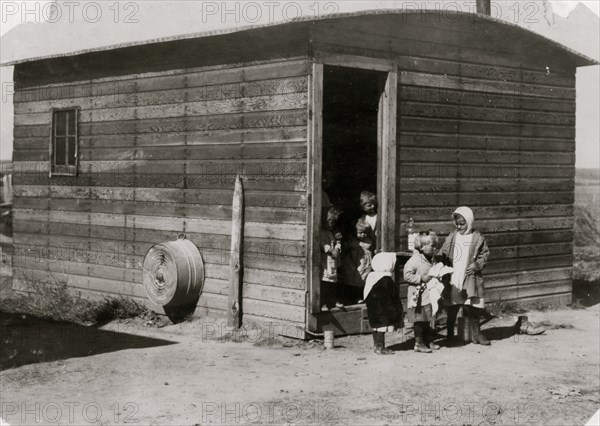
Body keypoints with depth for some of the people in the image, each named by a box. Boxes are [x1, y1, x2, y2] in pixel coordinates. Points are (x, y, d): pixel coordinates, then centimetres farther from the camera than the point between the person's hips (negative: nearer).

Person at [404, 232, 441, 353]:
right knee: (420, 320, -4)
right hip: (419, 297, -8)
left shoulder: (430, 260, 13)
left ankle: (429, 341, 22)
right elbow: (407, 275, -18)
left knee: (427, 320, 14)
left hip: (429, 296, 8)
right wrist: (421, 278, -21)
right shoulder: (415, 260, -14)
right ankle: (419, 343, 3)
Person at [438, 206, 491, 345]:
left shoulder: (477, 238, 1)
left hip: (470, 277, -2)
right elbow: (443, 253, 10)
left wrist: (477, 264, -10)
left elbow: (485, 254, 5)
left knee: (474, 305, 1)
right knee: (452, 307, 7)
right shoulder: (451, 237, 7)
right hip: (453, 279, 2)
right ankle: (450, 333, 18)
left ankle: (476, 332, 14)